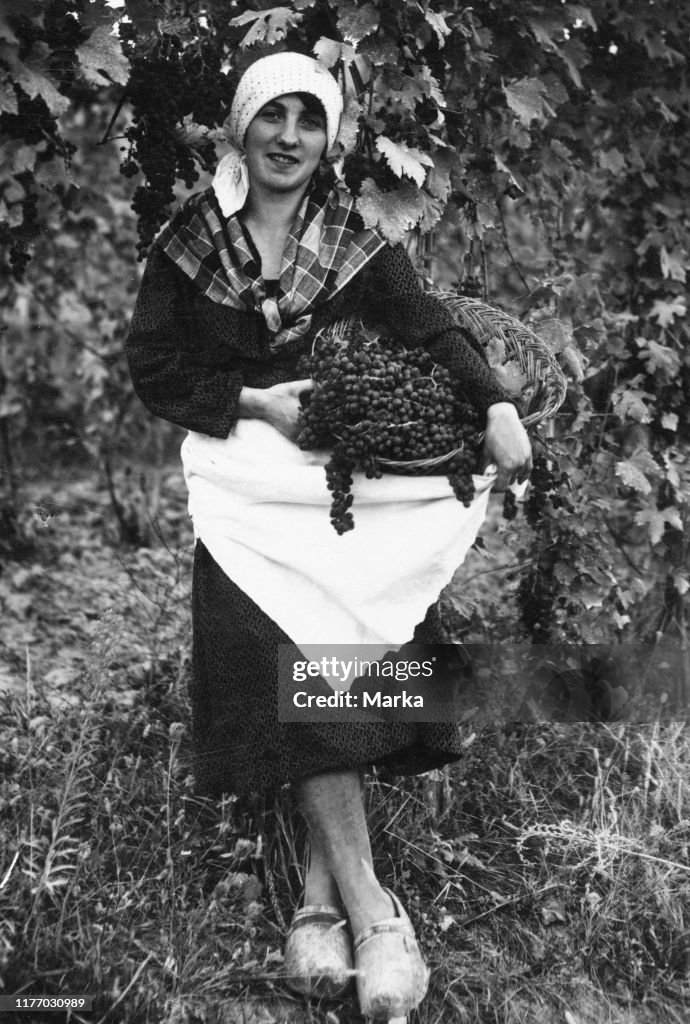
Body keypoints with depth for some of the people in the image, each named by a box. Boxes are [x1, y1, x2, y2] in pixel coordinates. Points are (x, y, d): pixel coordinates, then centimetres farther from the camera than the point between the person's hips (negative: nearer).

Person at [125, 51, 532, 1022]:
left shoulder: (357, 241, 8)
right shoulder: (189, 240, 5)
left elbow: (432, 329, 0)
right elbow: (153, 369, 5)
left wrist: (499, 408, -17)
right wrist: (256, 403, -8)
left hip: (345, 463, 2)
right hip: (242, 471, -2)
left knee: (354, 633, -20)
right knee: (286, 645, -23)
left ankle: (322, 880, -9)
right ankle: (369, 904, -20)